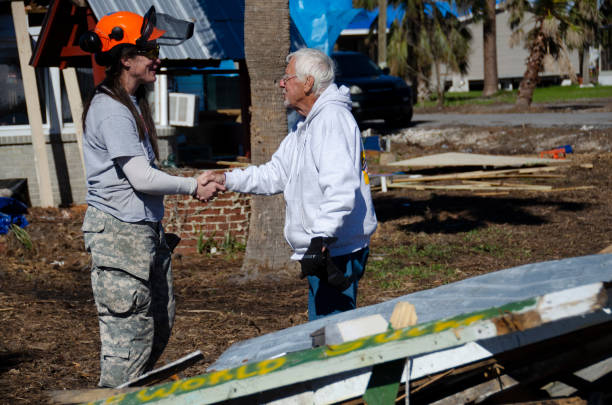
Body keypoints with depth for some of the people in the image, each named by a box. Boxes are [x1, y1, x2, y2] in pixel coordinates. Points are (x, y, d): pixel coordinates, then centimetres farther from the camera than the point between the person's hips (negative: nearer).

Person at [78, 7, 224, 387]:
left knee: (161, 325, 14)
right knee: (131, 330, -6)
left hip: (146, 228, 10)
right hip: (119, 231, -10)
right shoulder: (110, 110, -16)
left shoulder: (132, 103, 16)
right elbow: (141, 178, -20)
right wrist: (193, 187, -9)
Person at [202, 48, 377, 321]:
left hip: (337, 251, -11)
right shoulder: (305, 126, 20)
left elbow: (341, 188, -26)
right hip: (324, 252, 11)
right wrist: (227, 179, 13)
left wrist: (321, 238, -32)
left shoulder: (332, 118, -15)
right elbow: (276, 174, 24)